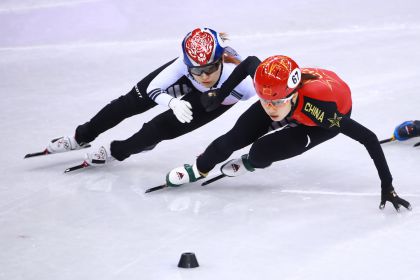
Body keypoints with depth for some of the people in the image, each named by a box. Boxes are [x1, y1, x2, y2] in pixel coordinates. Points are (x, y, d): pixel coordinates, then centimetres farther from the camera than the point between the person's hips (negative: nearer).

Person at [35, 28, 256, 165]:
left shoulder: (238, 79, -47)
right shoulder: (185, 64, -41)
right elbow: (154, 89, -33)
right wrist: (173, 103, -52)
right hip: (186, 81, 2)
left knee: (164, 128, -12)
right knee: (133, 101, 6)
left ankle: (115, 152, 17)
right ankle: (80, 138, 30)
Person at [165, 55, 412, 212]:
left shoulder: (320, 107, -47)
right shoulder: (270, 83, -35)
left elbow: (369, 138, -43)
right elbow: (250, 62, -10)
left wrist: (387, 186, -44)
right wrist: (220, 95, -3)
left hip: (336, 113, -4)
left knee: (262, 152, -20)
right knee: (239, 135, -7)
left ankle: (251, 163, 17)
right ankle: (200, 169, 21)